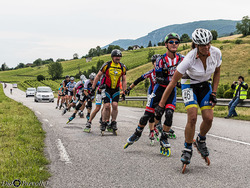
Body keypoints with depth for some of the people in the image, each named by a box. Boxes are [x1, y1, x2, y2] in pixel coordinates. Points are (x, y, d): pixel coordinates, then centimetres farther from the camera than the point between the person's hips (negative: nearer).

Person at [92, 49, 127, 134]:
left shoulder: (123, 67, -1)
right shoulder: (106, 65, -9)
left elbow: (124, 80, 6)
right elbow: (98, 76, -1)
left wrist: (124, 92, 1)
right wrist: (93, 88, -1)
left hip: (116, 89, 2)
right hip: (107, 88, -2)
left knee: (115, 105, -11)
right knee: (106, 106, -10)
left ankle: (113, 122, 6)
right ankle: (103, 123, 4)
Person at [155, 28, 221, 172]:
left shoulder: (216, 53, -20)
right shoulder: (189, 58, -30)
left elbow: (217, 72, 2)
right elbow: (173, 82, -25)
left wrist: (214, 93, -5)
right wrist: (161, 105, -23)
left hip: (205, 85, 4)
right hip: (189, 85, -3)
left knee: (209, 118, -11)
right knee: (193, 117, -21)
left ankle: (201, 141, 19)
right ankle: (187, 150, -2)